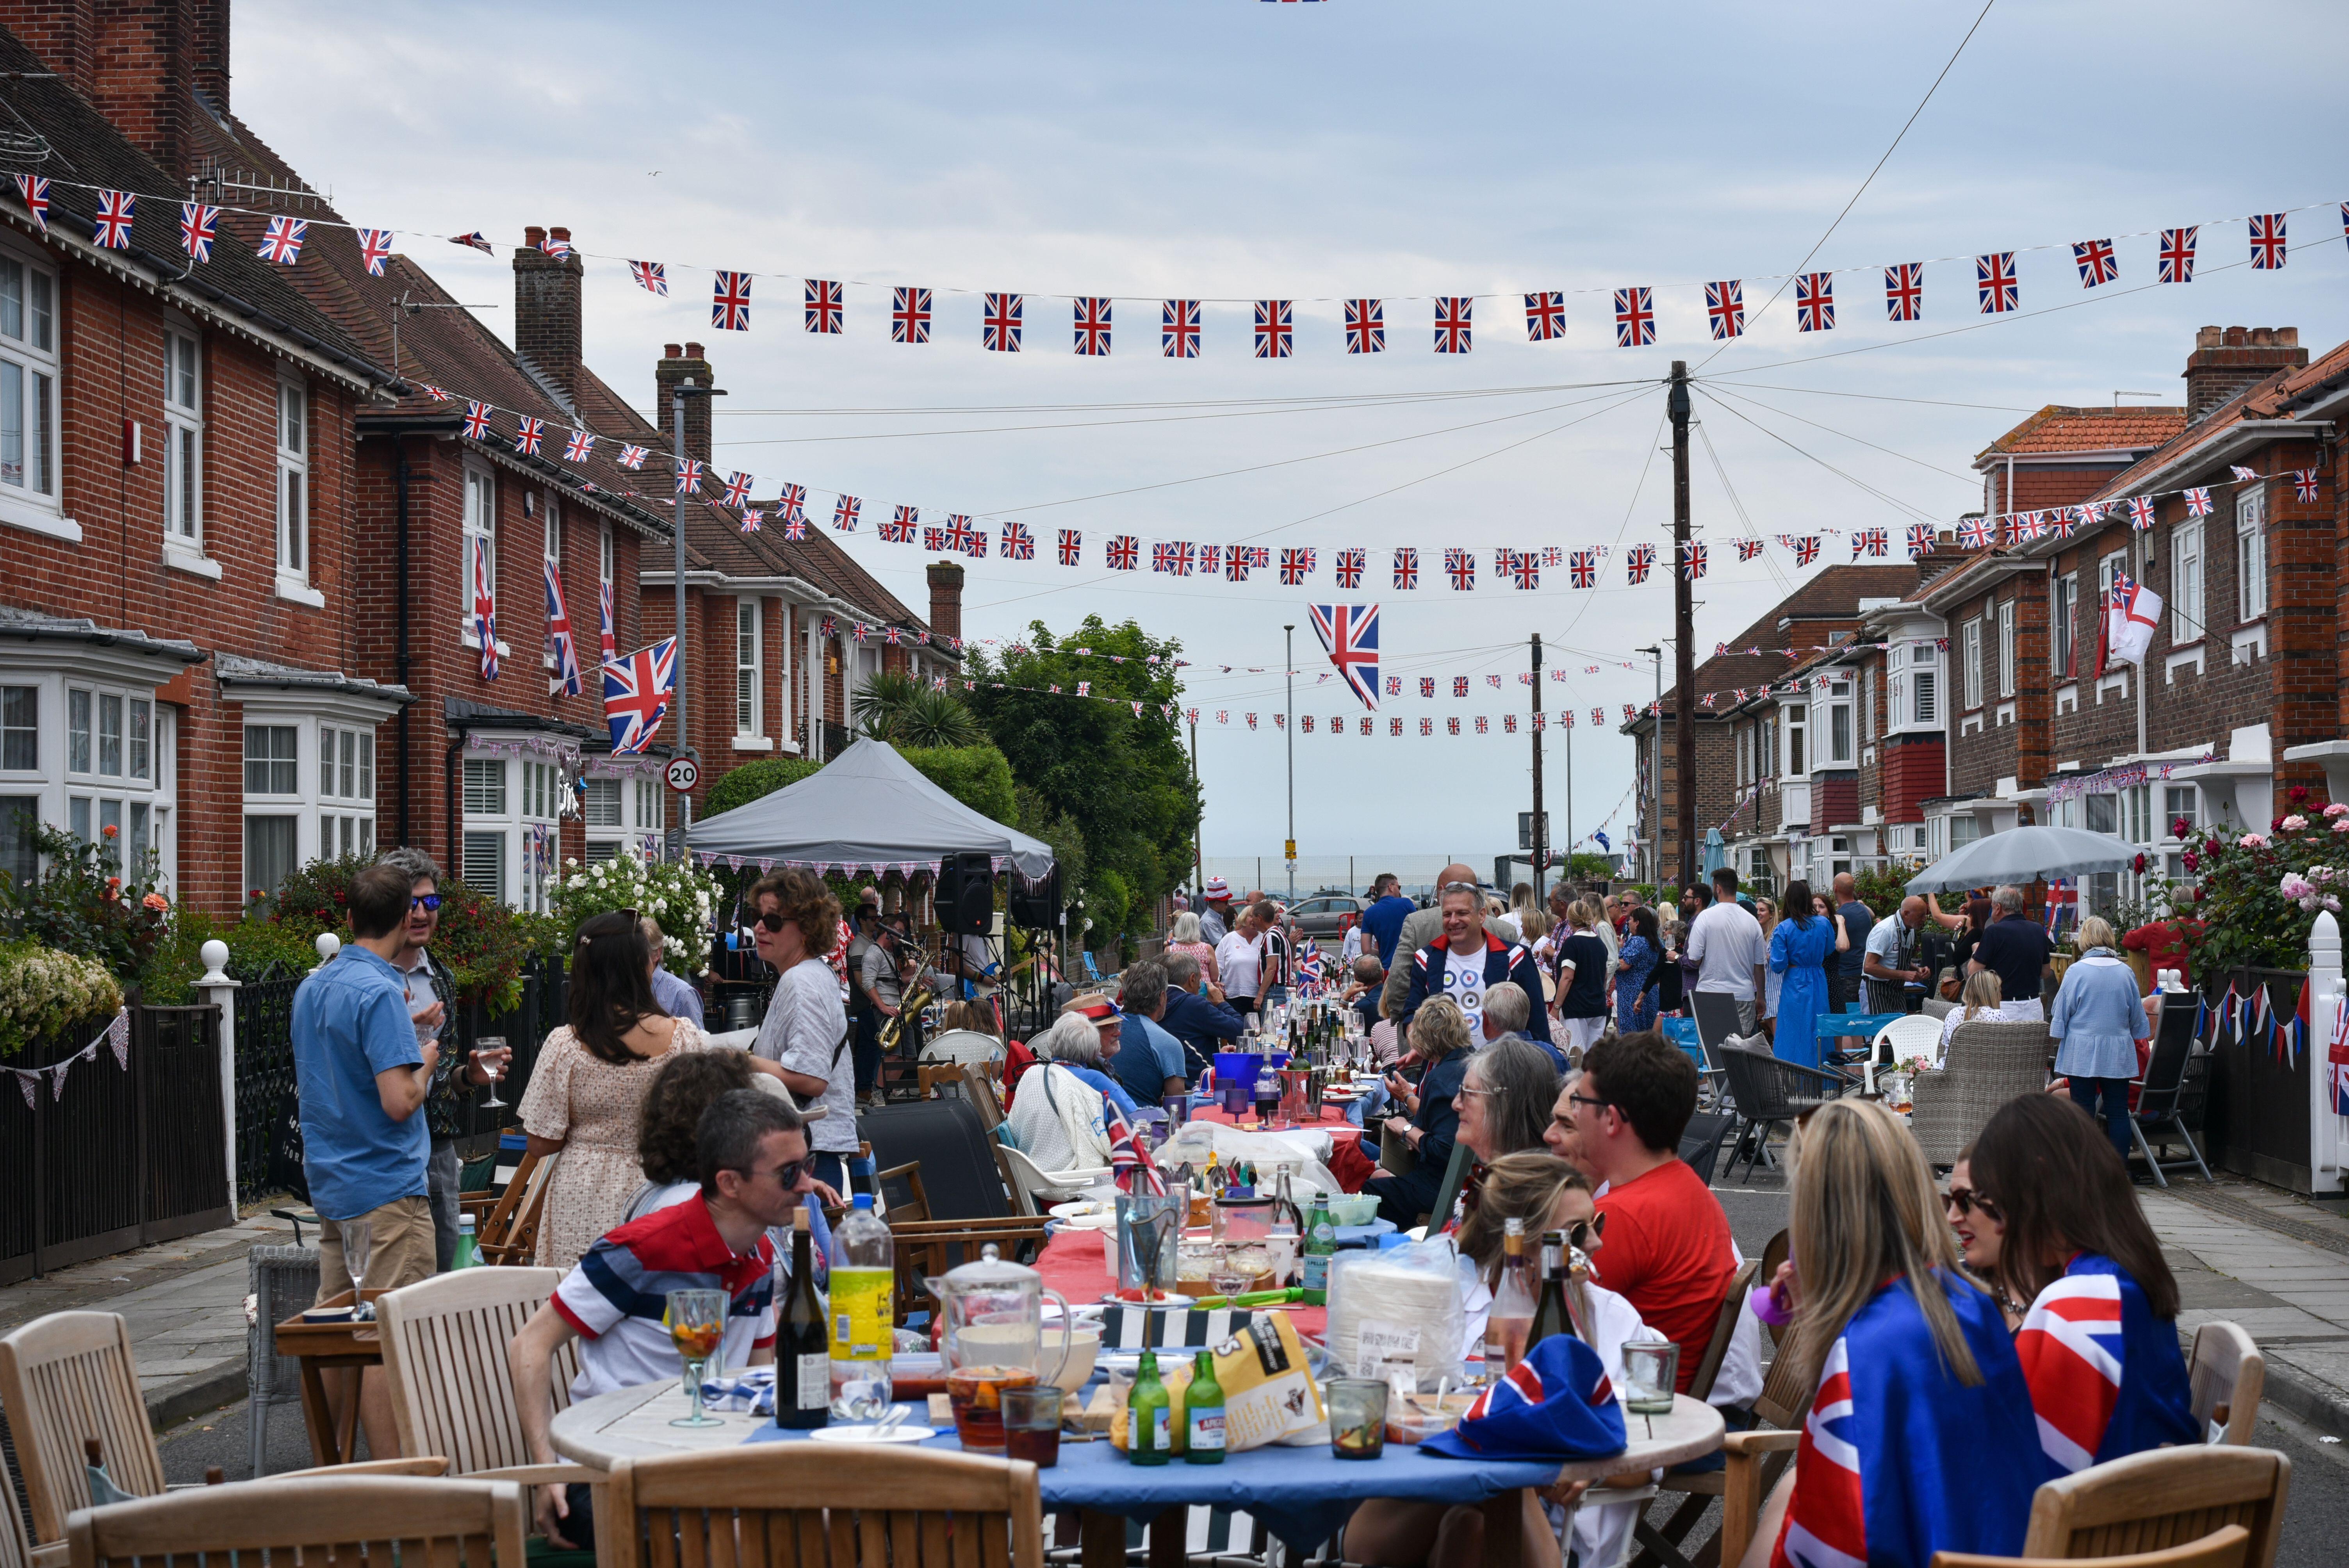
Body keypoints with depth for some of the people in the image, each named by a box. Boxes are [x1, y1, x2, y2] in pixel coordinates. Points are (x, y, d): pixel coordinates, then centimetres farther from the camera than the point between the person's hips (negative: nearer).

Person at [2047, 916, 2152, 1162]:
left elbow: (2061, 1015, -3)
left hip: (2082, 1052, -2)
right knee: (2118, 1112, 6)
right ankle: (2120, 1169, 7)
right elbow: (2137, 1016, 11)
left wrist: (2056, 1033, 11)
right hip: (2118, 1054, 2)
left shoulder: (2076, 971, -8)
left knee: (2083, 1112, 2)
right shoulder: (2126, 972, 1)